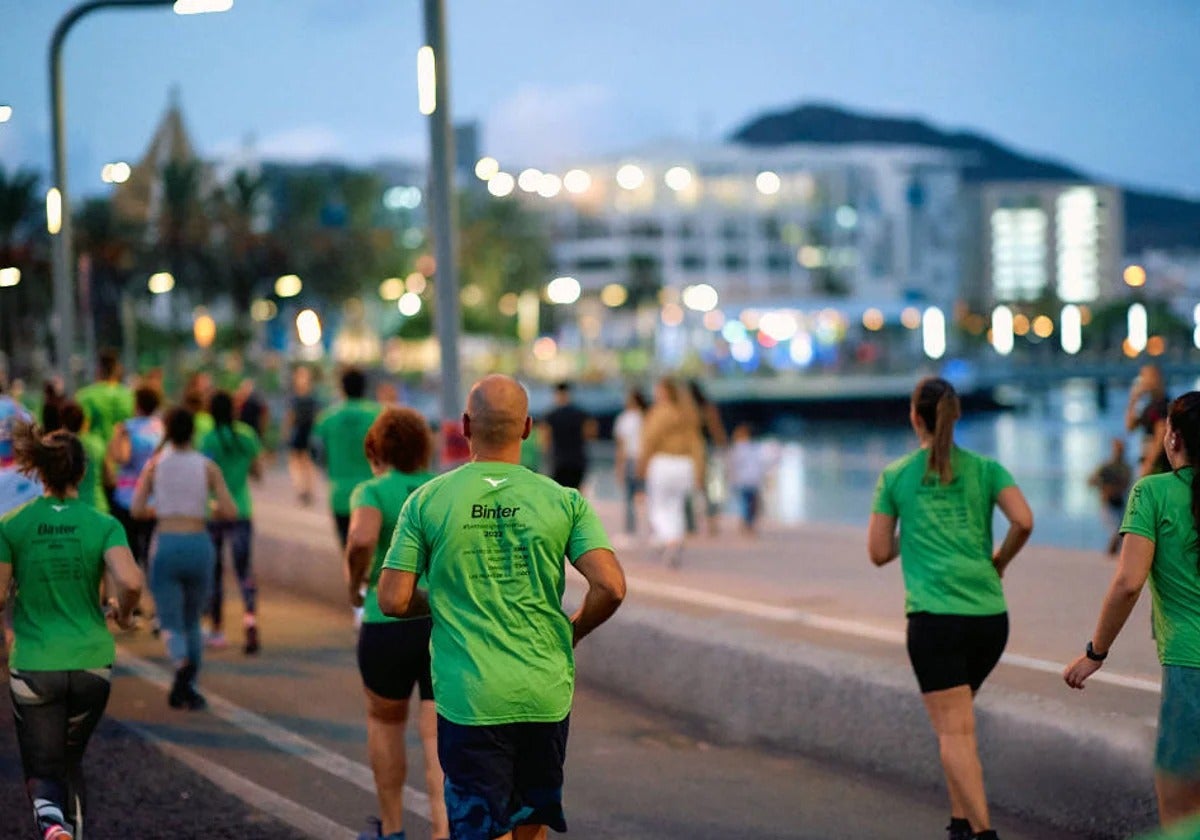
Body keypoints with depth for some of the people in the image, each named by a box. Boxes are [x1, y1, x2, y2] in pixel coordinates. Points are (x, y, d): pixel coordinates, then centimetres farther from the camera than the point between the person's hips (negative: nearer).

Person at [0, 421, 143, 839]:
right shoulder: (104, 525, -5)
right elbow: (130, 583, -19)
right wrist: (122, 612, 2)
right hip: (92, 664, 1)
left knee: (44, 771, 4)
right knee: (70, 761, 24)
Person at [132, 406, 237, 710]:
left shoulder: (155, 464, 2)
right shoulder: (207, 466, 1)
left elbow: (137, 509, -3)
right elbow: (230, 511, -4)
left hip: (166, 546, -1)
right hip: (199, 545, 1)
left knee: (171, 625, 0)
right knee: (192, 621, 20)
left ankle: (182, 665, -31)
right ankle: (189, 690, 20)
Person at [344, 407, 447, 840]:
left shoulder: (372, 493, -4)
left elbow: (362, 538, -25)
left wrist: (354, 583, -7)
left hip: (390, 625, -2)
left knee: (385, 722, 23)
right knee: (440, 742, 2)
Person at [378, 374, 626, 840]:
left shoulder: (427, 500, -3)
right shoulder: (564, 501, -2)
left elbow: (393, 601, -4)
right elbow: (611, 587, -11)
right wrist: (573, 631, 9)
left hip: (468, 698, -2)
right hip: (545, 694, 2)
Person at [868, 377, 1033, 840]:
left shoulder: (895, 475, 5)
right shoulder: (985, 468, 8)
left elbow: (879, 553, 6)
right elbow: (1024, 521, -7)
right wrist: (1000, 560, 10)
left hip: (935, 616, -3)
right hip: (989, 614, 3)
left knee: (956, 732, -6)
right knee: (953, 719, 22)